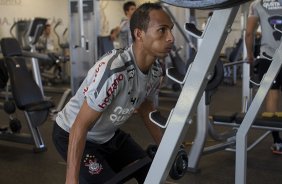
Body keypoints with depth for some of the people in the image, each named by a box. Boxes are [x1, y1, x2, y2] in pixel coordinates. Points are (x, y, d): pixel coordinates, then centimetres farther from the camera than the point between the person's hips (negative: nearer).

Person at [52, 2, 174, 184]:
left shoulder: (155, 70, -11)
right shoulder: (113, 70, -37)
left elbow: (147, 109, 8)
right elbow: (80, 126, -33)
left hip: (108, 133, 8)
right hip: (71, 134, -8)